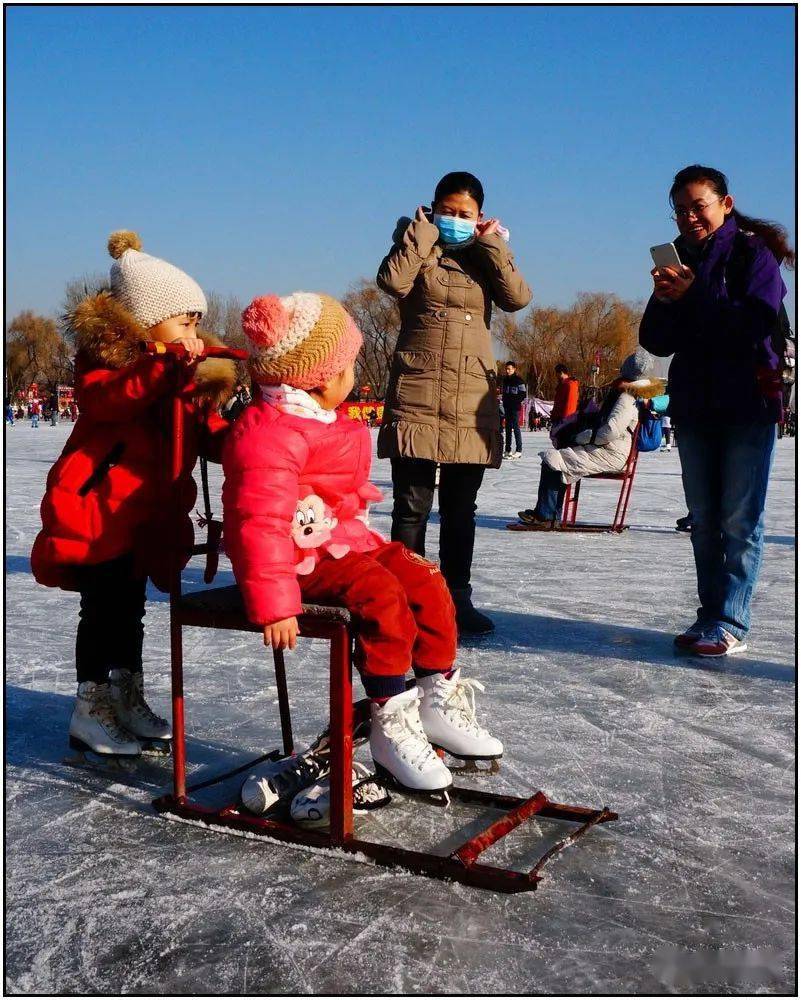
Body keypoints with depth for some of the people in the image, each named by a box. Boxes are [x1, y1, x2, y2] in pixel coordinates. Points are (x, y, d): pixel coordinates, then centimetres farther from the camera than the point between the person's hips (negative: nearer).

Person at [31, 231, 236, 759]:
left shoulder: (188, 382, 11)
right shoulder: (106, 362, -12)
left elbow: (208, 434, 10)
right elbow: (109, 398, -34)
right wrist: (165, 368, -48)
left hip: (146, 517, 8)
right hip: (96, 511, -7)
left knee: (130, 610, 17)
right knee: (105, 611, -3)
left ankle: (128, 700, 29)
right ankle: (91, 710, 9)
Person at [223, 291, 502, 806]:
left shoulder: (318, 421, 14)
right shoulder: (272, 434, -21)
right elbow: (260, 521, -29)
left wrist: (370, 544, 24)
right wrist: (273, 604, -33)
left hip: (344, 541, 10)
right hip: (300, 555, -10)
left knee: (426, 580, 2)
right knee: (383, 596, -29)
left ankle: (440, 700, 11)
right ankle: (391, 726, -18)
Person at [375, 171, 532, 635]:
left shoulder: (489, 252, 14)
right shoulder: (416, 245, 7)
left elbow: (518, 297, -4)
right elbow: (393, 281, -16)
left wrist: (489, 243, -4)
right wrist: (424, 231, -8)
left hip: (471, 401, 3)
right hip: (416, 397, -3)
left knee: (461, 509, 10)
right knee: (412, 506, -1)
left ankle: (457, 597, 20)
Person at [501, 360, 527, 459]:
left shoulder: (518, 380, -7)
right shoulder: (505, 379, 13)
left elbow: (523, 394, -8)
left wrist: (516, 401, -13)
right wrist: (504, 399, 9)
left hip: (515, 407, -7)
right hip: (507, 407, 7)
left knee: (516, 427, -8)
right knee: (508, 428, 9)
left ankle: (519, 450, -6)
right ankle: (508, 450, 14)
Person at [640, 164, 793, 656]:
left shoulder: (752, 252, -3)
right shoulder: (680, 261, 12)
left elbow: (756, 324, -17)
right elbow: (656, 342, 6)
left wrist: (696, 293, -21)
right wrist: (664, 301, -12)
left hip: (748, 404, -6)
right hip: (694, 407, 6)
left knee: (740, 519, -6)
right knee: (704, 520, 9)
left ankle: (731, 623, -5)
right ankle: (710, 613, 16)